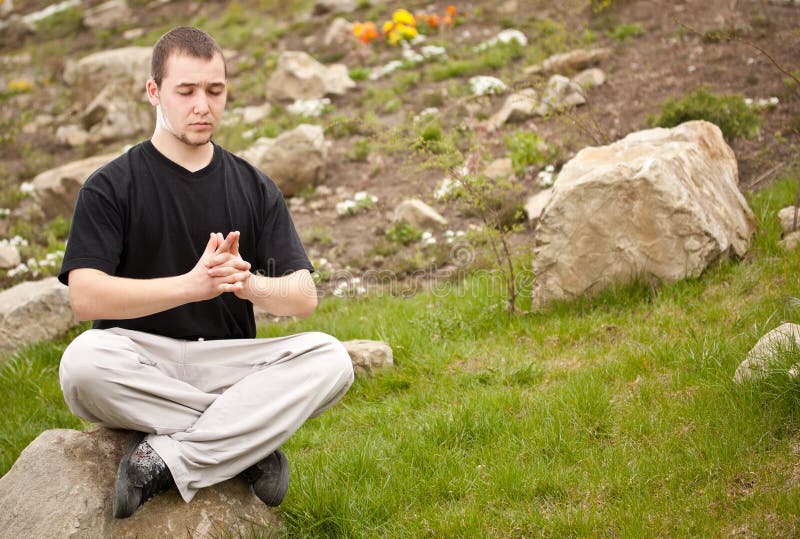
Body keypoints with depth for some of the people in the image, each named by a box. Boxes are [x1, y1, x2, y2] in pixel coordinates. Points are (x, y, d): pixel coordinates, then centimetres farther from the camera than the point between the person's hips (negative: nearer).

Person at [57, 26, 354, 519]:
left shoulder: (254, 188, 11)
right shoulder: (111, 187, 1)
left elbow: (304, 296, 1)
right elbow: (85, 296, -14)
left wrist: (249, 283, -23)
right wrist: (191, 284, -28)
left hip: (228, 363, 3)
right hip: (140, 359, -2)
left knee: (329, 358, -24)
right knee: (83, 362, -36)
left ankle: (167, 459, -29)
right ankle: (250, 443, -23)